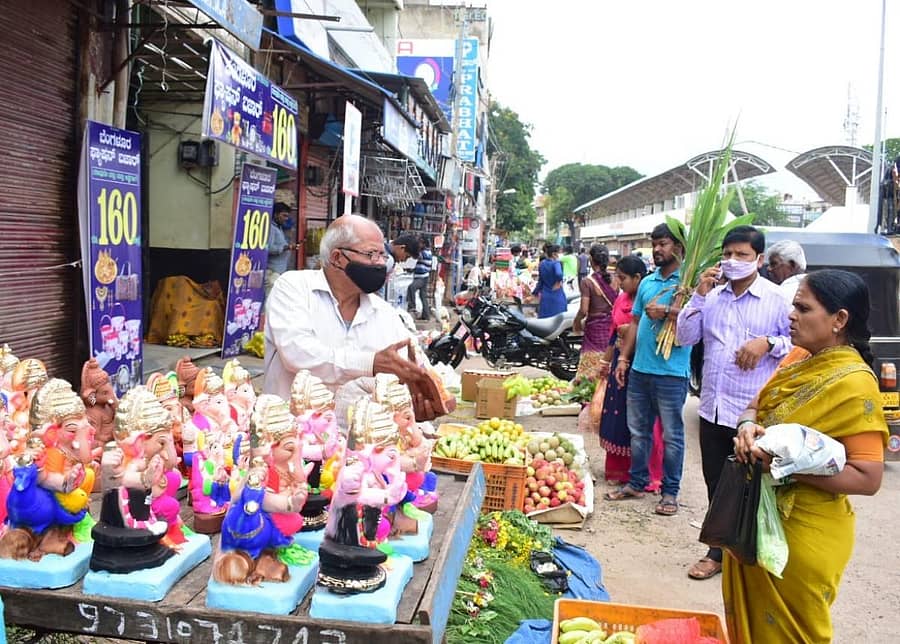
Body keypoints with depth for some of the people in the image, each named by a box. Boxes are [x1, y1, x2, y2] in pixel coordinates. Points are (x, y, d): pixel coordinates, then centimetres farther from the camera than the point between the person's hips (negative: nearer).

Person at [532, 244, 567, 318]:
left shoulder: (542, 263, 8)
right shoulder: (556, 263, -12)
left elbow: (540, 281, 12)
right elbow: (559, 274, -34)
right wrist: (559, 282, -15)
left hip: (545, 297, 6)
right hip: (557, 296, -6)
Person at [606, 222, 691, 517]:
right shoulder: (647, 282, 16)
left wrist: (667, 311, -24)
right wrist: (623, 357, 15)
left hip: (671, 371, -7)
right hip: (639, 368, 7)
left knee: (672, 435, 3)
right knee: (638, 431, 15)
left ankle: (670, 492, 14)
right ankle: (636, 482, 27)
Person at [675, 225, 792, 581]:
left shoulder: (777, 298, -6)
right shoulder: (713, 295, 7)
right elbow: (684, 338, 4)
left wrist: (768, 343, -21)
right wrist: (699, 296, -6)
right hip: (713, 409, 5)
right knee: (717, 486, 17)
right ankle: (718, 551, 32)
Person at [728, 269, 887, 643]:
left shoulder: (854, 383, -21)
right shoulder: (799, 357, 2)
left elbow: (868, 478, -23)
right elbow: (756, 406, 10)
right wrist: (747, 425, -13)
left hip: (803, 533, -7)